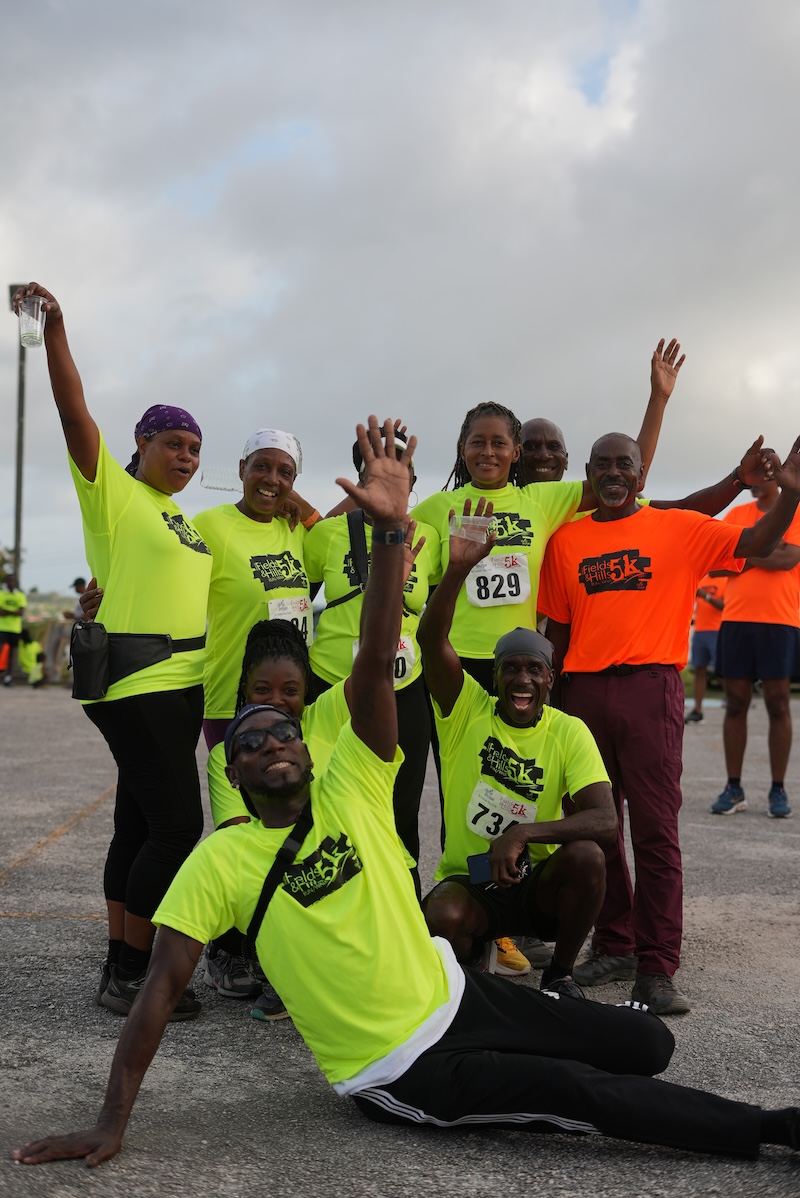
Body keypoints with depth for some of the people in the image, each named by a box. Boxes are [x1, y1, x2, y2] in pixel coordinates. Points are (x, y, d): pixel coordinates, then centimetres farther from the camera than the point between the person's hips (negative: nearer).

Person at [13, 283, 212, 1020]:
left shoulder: (180, 516, 18)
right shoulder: (114, 490, -4)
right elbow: (75, 413, -17)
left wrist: (209, 690, 20)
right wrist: (54, 328, -27)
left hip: (179, 683, 8)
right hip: (135, 680, -8)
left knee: (140, 825, 10)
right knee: (178, 825, -11)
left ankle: (122, 968, 18)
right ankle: (129, 977, -1)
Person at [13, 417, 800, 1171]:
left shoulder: (349, 789, -5)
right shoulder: (219, 861, -11)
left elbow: (374, 668, -17)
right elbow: (163, 983, -11)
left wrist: (391, 530, -28)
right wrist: (111, 1122, -16)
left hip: (454, 994, 4)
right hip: (397, 1077, -4)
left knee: (647, 1044, 0)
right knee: (584, 1093, -16)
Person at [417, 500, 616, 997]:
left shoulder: (569, 732, -7)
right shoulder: (468, 710, -6)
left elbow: (606, 821, -20)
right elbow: (433, 639, -23)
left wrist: (523, 834, -32)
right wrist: (459, 568, -37)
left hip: (536, 881, 1)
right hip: (467, 881, 0)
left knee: (586, 854, -31)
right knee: (444, 918, -34)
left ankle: (560, 974, -3)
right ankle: (476, 955, 7)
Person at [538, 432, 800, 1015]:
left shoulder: (678, 527, 4)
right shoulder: (566, 541, 10)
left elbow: (752, 543, -6)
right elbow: (558, 628, 13)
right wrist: (554, 699, 10)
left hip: (650, 686, -3)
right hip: (583, 688, 3)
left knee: (656, 830, -4)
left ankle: (656, 968, 2)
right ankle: (615, 946, 24)